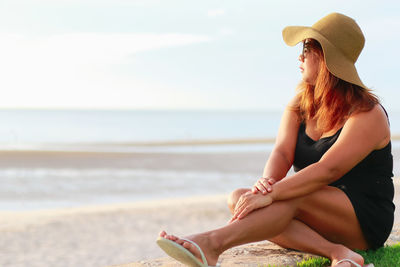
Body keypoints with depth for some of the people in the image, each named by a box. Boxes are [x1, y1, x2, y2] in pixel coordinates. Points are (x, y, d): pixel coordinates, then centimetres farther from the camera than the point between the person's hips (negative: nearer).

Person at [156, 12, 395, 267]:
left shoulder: (368, 114, -15)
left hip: (365, 220, -6)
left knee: (292, 196, -36)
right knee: (238, 198, -19)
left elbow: (327, 170, -28)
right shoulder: (300, 105, 8)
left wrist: (271, 195, -38)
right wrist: (266, 183, -31)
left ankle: (212, 243, -47)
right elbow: (282, 153, -8)